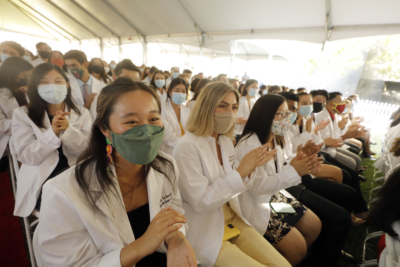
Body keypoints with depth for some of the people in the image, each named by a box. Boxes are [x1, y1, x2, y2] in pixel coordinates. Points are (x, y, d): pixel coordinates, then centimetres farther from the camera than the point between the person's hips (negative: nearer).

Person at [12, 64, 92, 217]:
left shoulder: (82, 114, 5)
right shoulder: (22, 114, 1)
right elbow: (26, 157, -8)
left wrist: (68, 129, -20)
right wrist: (52, 133, -23)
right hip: (41, 183, -1)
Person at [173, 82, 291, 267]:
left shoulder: (226, 142, 3)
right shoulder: (187, 146, -21)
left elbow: (231, 186, 9)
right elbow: (200, 202, -22)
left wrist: (250, 168, -10)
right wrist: (240, 171, -25)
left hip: (232, 219, 7)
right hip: (204, 231, -6)